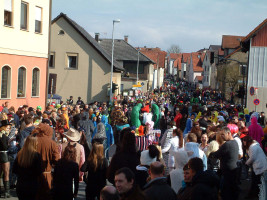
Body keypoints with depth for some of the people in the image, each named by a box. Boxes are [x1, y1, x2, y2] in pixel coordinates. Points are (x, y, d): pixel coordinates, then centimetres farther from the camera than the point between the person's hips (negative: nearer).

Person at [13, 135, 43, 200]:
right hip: (33, 186, -4)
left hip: (20, 186, 4)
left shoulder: (19, 154, -2)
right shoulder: (36, 155, -14)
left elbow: (14, 170, 6)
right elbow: (39, 172, -14)